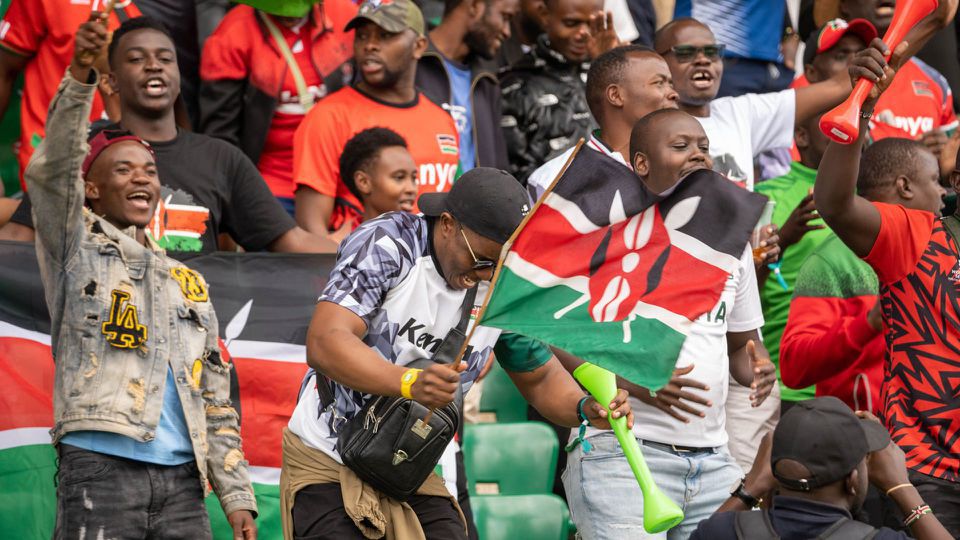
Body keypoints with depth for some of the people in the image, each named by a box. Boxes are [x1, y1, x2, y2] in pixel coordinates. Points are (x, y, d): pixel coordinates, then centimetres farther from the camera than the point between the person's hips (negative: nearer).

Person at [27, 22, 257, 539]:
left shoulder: (189, 284, 25)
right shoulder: (77, 246, 12)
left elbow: (216, 401, 22)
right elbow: (51, 169, -8)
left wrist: (238, 496, 11)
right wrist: (79, 78, -22)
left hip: (182, 478, 5)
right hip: (100, 468, -5)